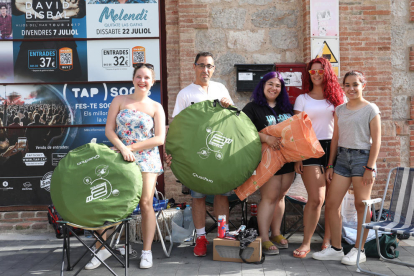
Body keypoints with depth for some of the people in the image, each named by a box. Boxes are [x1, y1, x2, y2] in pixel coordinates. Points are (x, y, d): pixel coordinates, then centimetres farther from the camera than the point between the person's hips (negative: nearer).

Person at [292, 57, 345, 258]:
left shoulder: (337, 97, 11)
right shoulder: (302, 99, 8)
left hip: (334, 146, 2)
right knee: (316, 198, -9)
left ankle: (328, 239, 19)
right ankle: (306, 243, 2)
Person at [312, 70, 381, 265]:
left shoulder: (371, 109, -2)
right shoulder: (340, 110, 12)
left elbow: (376, 141, -6)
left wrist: (370, 167, -12)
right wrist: (330, 165, 10)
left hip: (362, 156, -5)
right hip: (342, 156, 5)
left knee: (361, 205, 0)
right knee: (331, 204, 2)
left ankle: (359, 250, 13)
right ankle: (336, 249, 13)